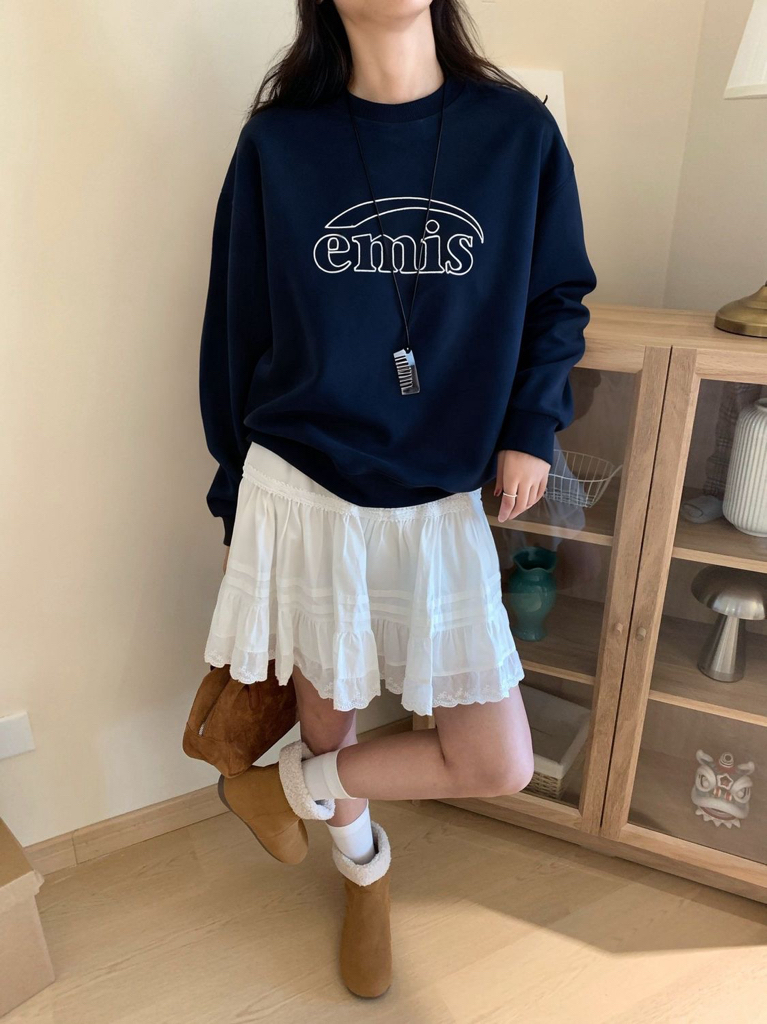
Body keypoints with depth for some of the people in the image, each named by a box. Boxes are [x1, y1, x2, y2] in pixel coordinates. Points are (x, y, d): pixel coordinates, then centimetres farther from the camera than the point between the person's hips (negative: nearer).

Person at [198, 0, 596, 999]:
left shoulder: (518, 131, 0)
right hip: (303, 495, -1)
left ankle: (286, 784, 27)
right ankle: (365, 868, 50)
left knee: (500, 765, 3)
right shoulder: (278, 142, -2)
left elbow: (558, 300, 10)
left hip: (440, 505, 2)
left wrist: (532, 425, -7)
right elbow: (236, 332, 4)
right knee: (327, 711, 16)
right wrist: (233, 493, 9)